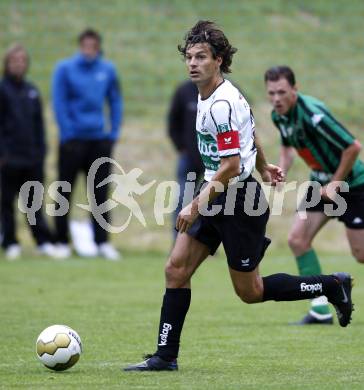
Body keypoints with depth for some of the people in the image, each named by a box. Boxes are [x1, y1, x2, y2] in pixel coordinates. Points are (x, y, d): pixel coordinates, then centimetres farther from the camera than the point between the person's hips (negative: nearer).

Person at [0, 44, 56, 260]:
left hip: (32, 155, 4)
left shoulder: (32, 91, 12)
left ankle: (44, 241, 2)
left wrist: (41, 151, 7)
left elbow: (39, 124, 14)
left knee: (34, 201, 4)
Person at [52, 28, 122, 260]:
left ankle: (102, 242, 6)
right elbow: (59, 103, -6)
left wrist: (114, 133, 3)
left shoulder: (107, 70, 6)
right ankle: (62, 242, 7)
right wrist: (68, 133, -12)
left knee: (100, 192, 4)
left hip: (100, 140, 3)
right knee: (65, 192, 1)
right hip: (73, 140, -3)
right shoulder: (65, 69, -3)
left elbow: (116, 102, 11)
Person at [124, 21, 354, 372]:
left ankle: (332, 286, 16)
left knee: (250, 292, 2)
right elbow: (250, 130, 24)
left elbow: (230, 166, -24)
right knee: (176, 270, 1)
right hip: (216, 197, 9)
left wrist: (196, 205, -21)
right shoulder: (207, 95, 8)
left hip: (237, 199, -9)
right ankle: (165, 356, 5)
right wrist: (262, 167, 39)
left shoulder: (222, 105, -23)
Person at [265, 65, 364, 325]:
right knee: (297, 239, -3)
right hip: (321, 182, 8)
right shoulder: (279, 115, -2)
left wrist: (335, 184, -20)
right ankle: (321, 310, 2)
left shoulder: (313, 114, -29)